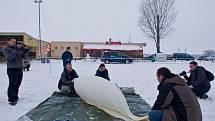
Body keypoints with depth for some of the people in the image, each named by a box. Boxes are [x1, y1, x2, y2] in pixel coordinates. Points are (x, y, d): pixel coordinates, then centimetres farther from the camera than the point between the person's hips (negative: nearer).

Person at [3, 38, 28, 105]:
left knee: (17, 84, 13)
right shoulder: (6, 49, -5)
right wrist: (17, 49, -24)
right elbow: (10, 58, -21)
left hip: (20, 69, 6)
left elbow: (24, 57, 8)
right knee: (12, 85, -8)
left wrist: (25, 50, -9)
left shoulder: (18, 48, 11)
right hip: (12, 69, -6)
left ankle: (15, 97, 26)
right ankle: (11, 100, -2)